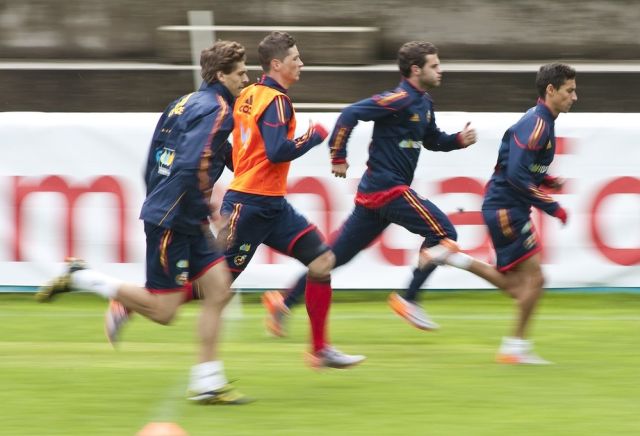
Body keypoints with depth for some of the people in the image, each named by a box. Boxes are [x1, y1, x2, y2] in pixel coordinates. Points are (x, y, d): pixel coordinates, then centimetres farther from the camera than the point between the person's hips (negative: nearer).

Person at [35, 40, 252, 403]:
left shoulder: (190, 103, 15)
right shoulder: (216, 111, -15)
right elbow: (191, 166, -27)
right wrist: (205, 210, -16)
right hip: (171, 220, -10)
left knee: (219, 289, 3)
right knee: (163, 312, -6)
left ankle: (208, 384, 3)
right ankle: (80, 278, 4)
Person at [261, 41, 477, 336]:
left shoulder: (423, 103, 14)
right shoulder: (400, 100, -15)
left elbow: (432, 140, 28)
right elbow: (351, 114, -22)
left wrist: (459, 140, 9)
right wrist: (338, 157, -18)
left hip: (374, 192, 9)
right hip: (387, 188, -9)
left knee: (337, 255, 10)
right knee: (443, 232, -10)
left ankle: (283, 302, 12)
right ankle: (408, 300, -6)